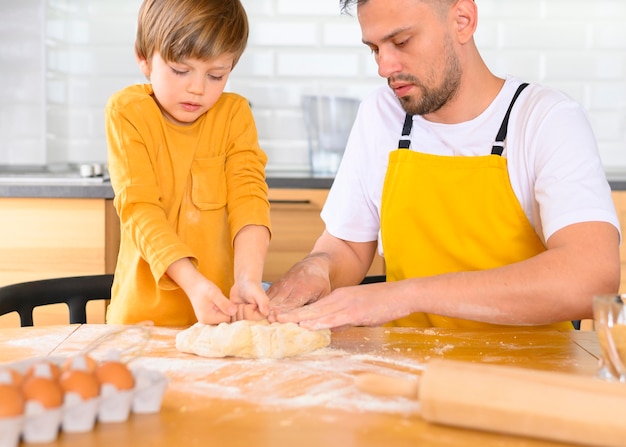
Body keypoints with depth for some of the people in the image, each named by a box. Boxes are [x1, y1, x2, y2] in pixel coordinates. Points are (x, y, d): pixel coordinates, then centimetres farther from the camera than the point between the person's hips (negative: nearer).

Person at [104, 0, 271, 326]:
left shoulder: (235, 114, 6)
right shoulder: (127, 112, -1)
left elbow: (249, 195, -7)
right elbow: (140, 208, -10)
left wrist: (248, 277, -24)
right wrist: (192, 281, -24)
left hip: (221, 310, 0)